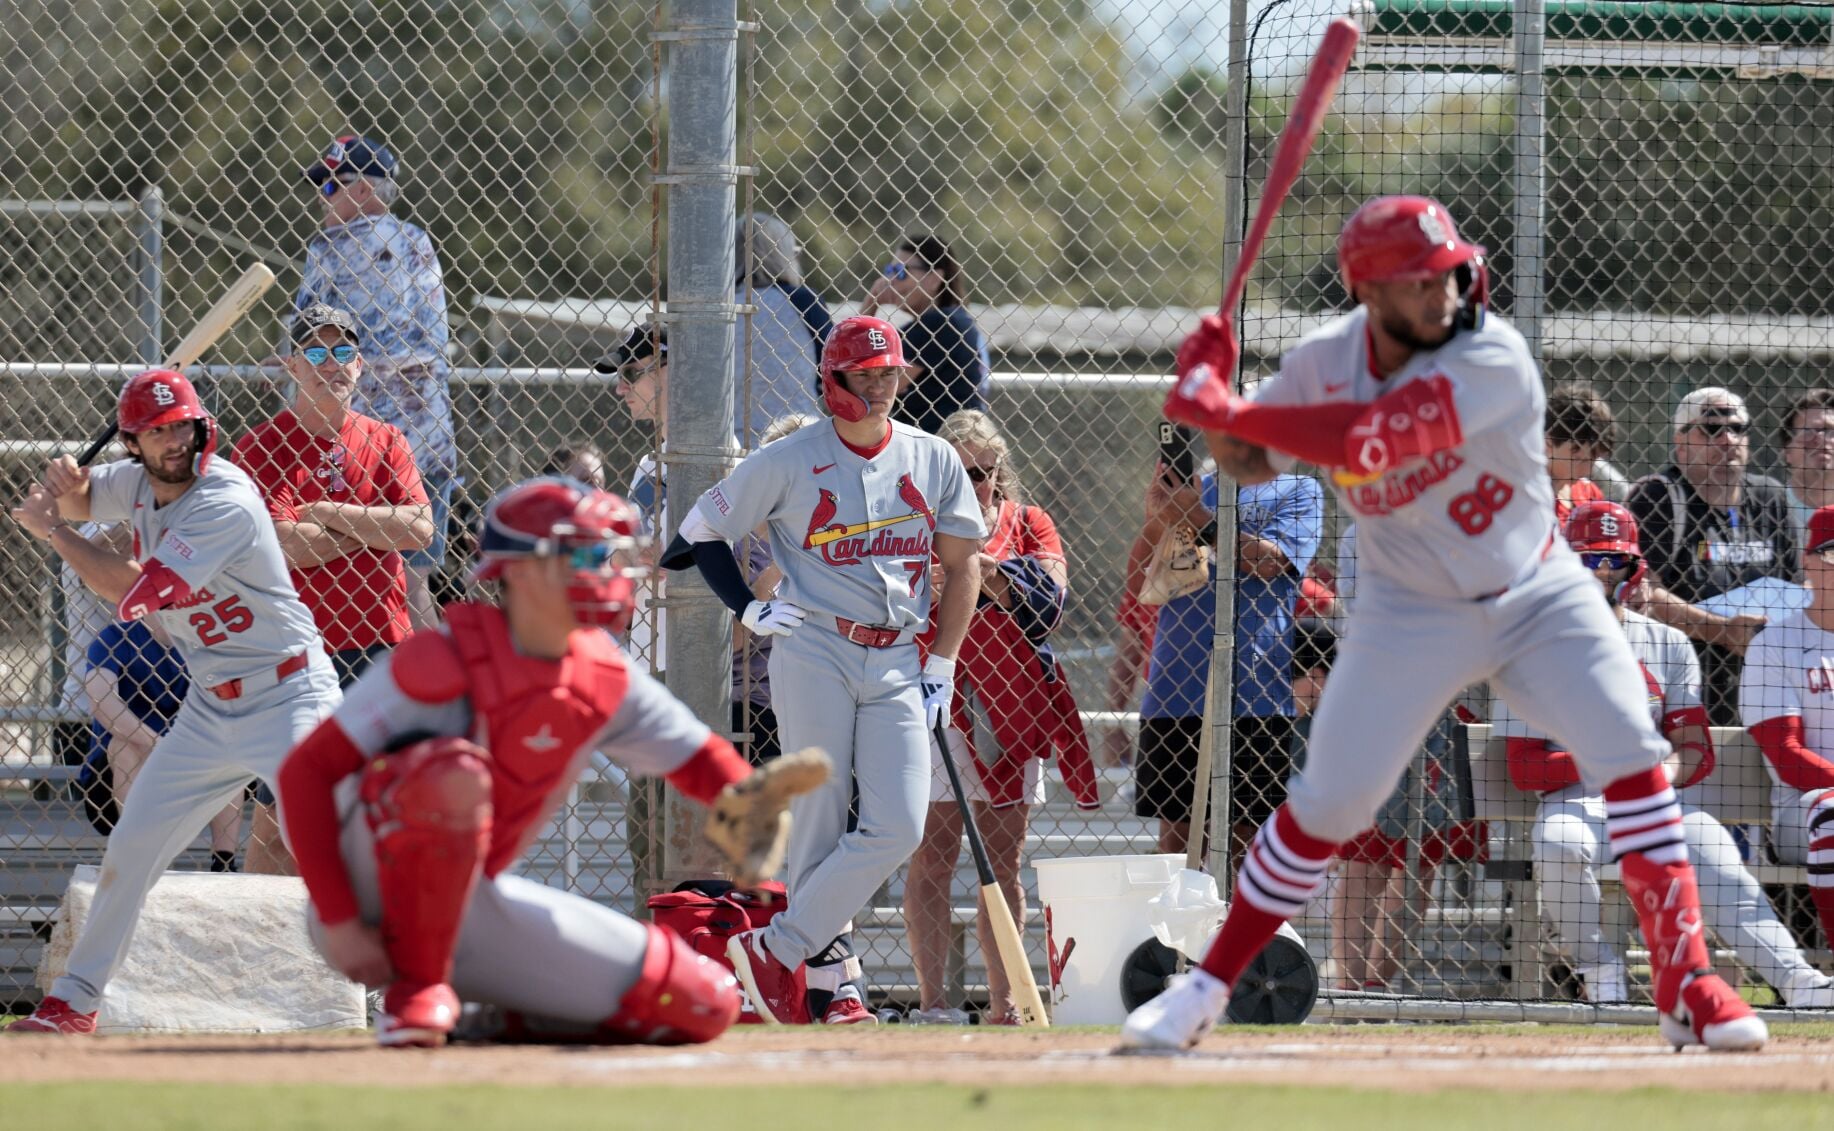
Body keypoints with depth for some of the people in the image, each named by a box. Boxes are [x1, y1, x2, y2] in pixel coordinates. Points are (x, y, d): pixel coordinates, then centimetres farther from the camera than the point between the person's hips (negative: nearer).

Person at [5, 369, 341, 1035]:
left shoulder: (225, 501, -23)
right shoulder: (141, 483, 2)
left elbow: (133, 593, -25)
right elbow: (78, 499, 24)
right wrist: (65, 484, -1)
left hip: (288, 699, -8)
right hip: (210, 708, 8)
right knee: (130, 849, 9)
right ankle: (73, 1003, 21)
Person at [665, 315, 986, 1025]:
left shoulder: (933, 461, 9)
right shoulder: (788, 462, 0)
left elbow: (960, 567, 16)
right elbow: (702, 531, 9)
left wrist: (941, 668, 9)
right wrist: (749, 609, 1)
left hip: (897, 663, 3)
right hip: (814, 653, -3)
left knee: (900, 827, -11)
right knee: (820, 821, -8)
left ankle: (776, 951, -5)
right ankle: (828, 977, 0)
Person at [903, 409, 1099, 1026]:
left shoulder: (1029, 525, 11)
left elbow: (1048, 602, -4)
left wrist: (988, 571, -18)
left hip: (1015, 708, 3)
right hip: (940, 701, -3)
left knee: (1005, 863, 5)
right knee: (933, 857, -7)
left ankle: (1003, 1004, 8)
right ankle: (932, 1000, -8)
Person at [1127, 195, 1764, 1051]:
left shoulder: (1491, 357, -26)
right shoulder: (1325, 362, -9)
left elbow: (1370, 440, -36)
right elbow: (1248, 462, 6)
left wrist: (1226, 411, -33)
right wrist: (1213, 394, -16)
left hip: (1536, 596, -2)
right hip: (1409, 614, 2)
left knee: (1632, 759, -17)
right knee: (1325, 804, -2)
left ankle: (1685, 983, -9)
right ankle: (1208, 986, 12)